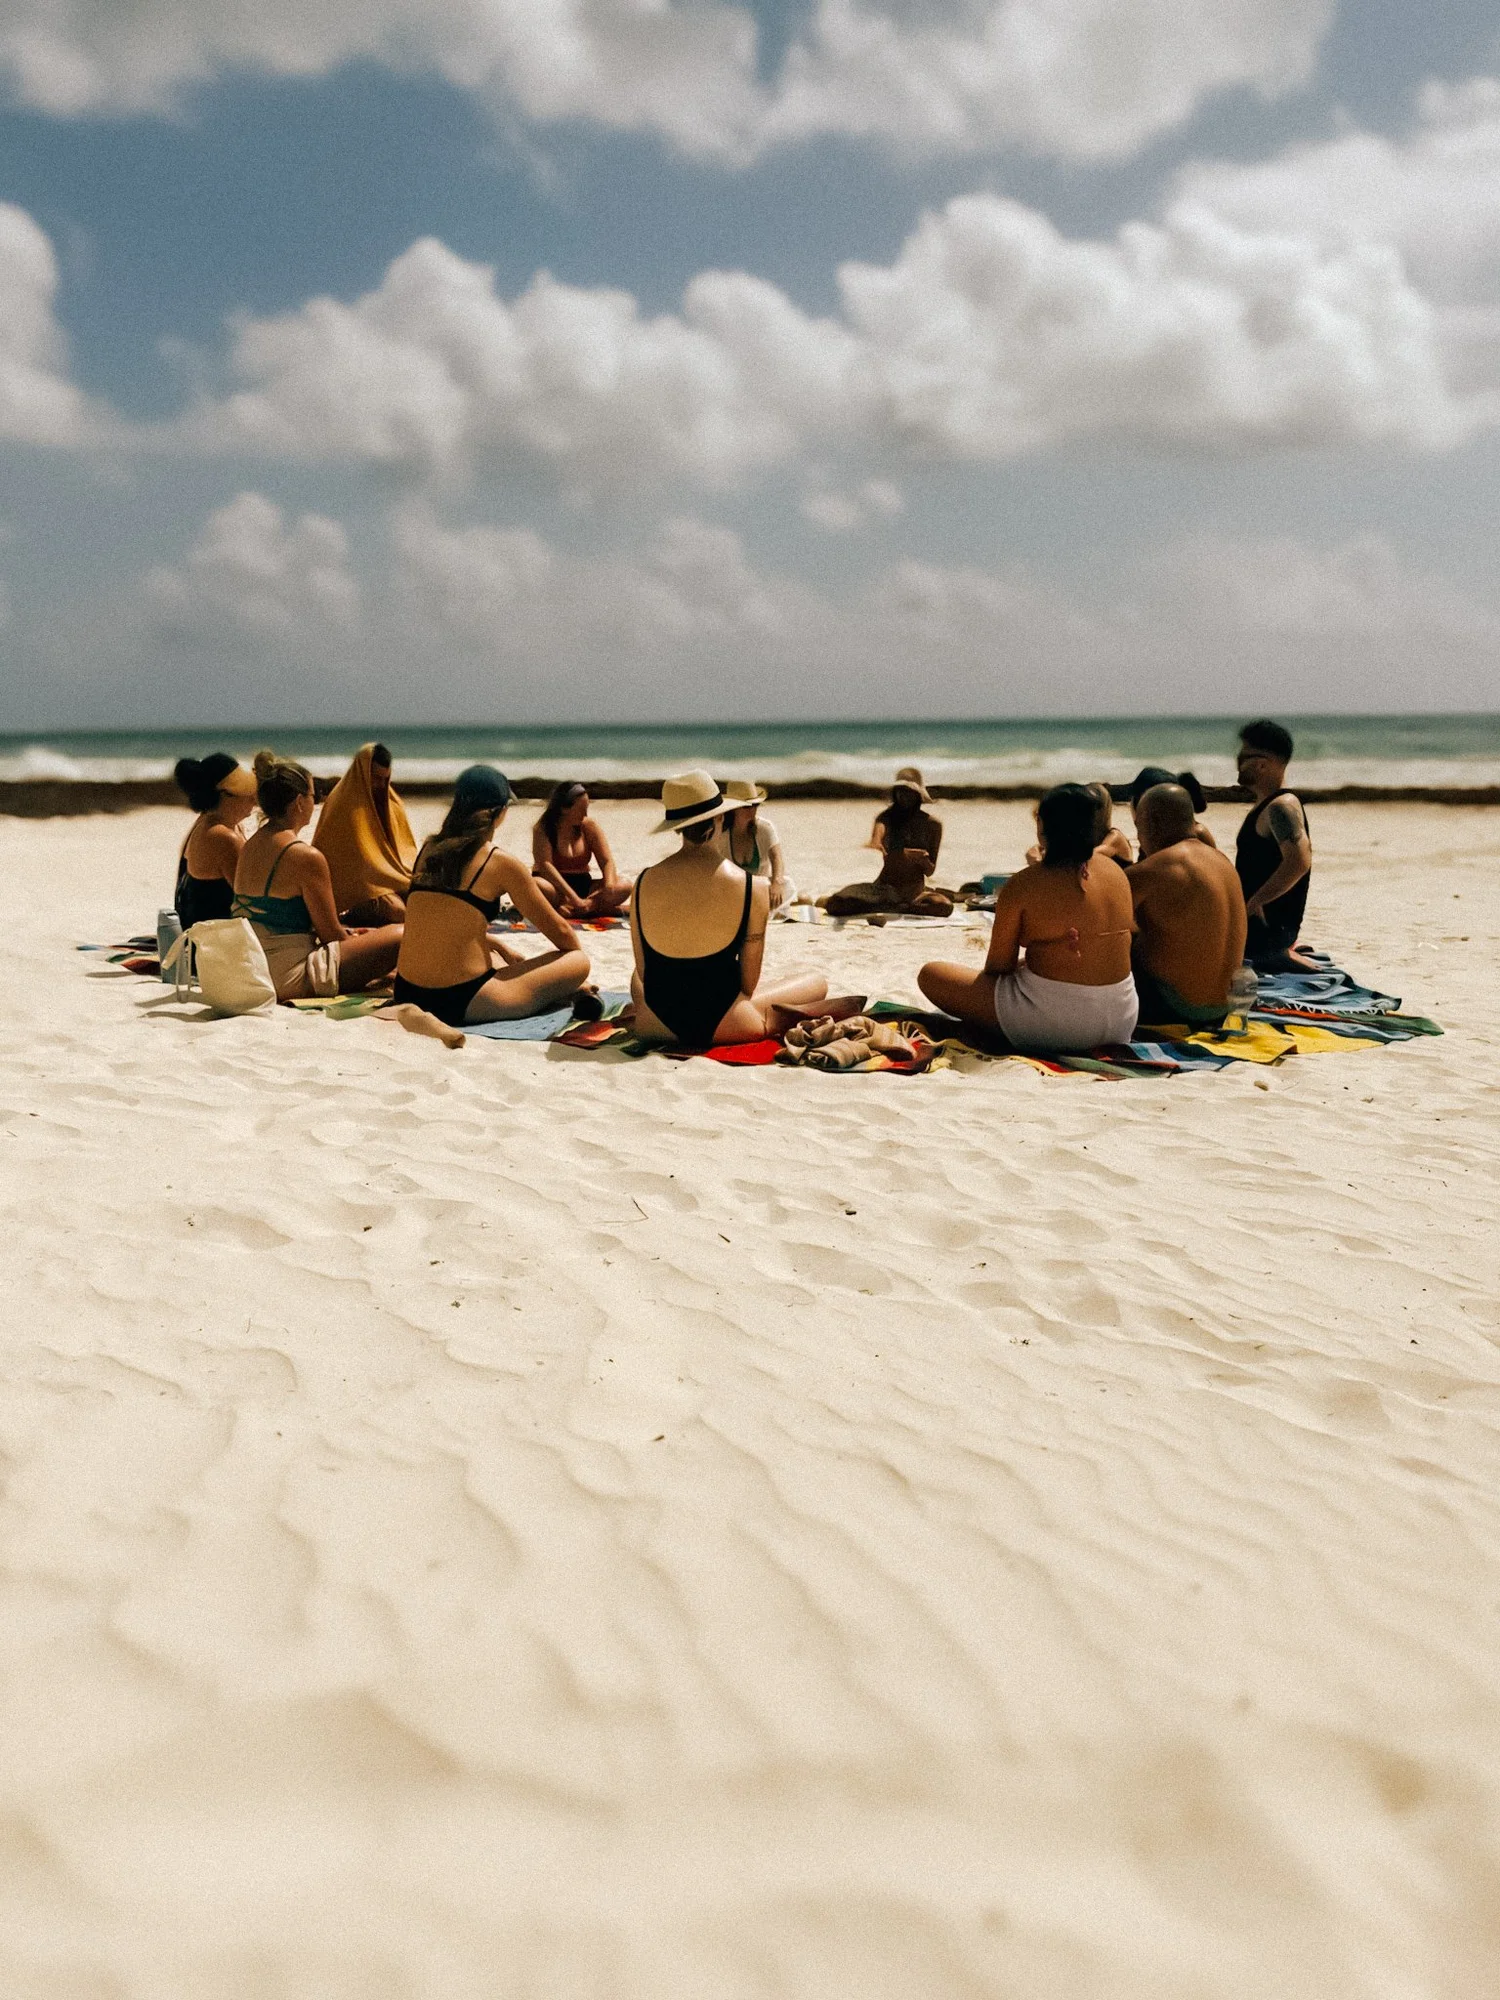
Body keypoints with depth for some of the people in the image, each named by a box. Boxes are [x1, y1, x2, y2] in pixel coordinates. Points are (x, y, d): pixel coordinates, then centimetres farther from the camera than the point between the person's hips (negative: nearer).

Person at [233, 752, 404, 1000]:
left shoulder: (250, 846, 9)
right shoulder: (306, 857, -18)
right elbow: (330, 935, -12)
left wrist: (347, 932, 17)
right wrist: (354, 938, 11)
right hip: (292, 982, -10)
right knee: (400, 936, -5)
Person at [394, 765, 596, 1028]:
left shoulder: (429, 851, 10)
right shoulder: (502, 864, -8)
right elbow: (558, 930, 3)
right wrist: (579, 956, 24)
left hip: (408, 994, 7)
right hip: (461, 1004, -7)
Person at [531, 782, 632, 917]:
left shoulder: (590, 825, 0)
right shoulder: (543, 828, -11)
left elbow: (607, 861, -3)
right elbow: (545, 865, -22)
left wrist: (609, 885, -27)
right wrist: (574, 898, -33)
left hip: (583, 884, 4)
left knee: (624, 885, -19)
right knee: (537, 886, -39)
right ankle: (595, 907, -31)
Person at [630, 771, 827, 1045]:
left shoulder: (644, 881, -7)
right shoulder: (753, 887, -14)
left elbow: (643, 972, 3)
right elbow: (748, 984, -6)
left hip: (654, 1025, 0)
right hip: (722, 1025, 0)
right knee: (817, 983, 24)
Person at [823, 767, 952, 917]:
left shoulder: (932, 824, 2)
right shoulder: (887, 817, 1)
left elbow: (929, 871, 3)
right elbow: (879, 827, -26)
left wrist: (923, 860, -21)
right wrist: (875, 841, -50)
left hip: (914, 891, 1)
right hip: (884, 887, -1)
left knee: (945, 906, -36)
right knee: (834, 905, -27)